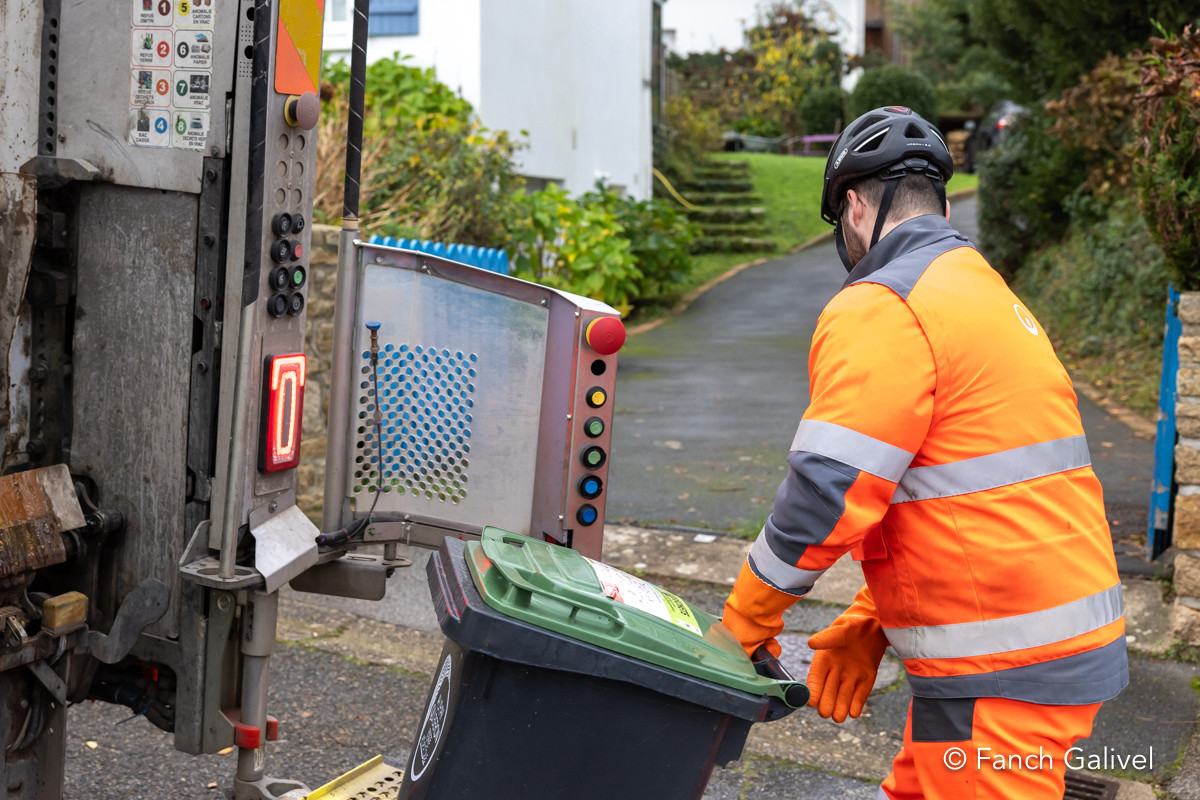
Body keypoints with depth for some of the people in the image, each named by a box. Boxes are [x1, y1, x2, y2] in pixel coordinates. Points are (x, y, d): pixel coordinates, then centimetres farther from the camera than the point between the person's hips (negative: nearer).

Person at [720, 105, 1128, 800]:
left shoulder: (881, 308, -13)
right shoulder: (993, 298, 19)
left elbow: (830, 489, -20)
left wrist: (750, 612, -3)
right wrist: (866, 628, 17)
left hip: (1003, 675, -9)